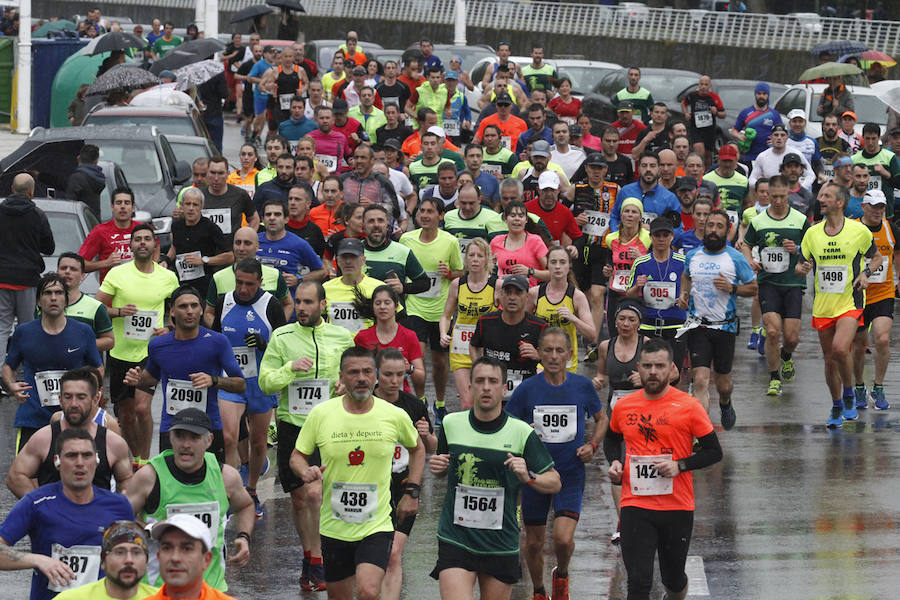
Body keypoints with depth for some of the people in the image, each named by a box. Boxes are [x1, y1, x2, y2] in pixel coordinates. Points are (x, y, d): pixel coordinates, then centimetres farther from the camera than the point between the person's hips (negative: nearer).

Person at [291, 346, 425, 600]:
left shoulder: (395, 416, -3)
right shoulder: (321, 414, -4)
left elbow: (417, 448, 17)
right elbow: (298, 455, 8)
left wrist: (411, 492, 8)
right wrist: (305, 471, -15)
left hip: (377, 525, -2)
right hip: (334, 528, 2)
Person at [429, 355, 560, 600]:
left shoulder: (522, 432, -3)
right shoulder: (451, 424, 3)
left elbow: (554, 483, 3)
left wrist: (528, 477, -17)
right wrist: (437, 467, -2)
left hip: (502, 543, 0)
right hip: (455, 540, 0)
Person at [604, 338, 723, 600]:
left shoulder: (689, 407, -5)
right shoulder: (623, 406, 4)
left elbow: (714, 452, -1)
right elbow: (612, 439, 25)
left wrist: (680, 465, -16)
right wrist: (615, 463, 5)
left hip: (677, 507, -1)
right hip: (635, 507, 1)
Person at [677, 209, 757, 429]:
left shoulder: (735, 259, -5)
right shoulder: (692, 256, 4)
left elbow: (753, 288, 1)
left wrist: (732, 288, -17)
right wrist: (684, 294, 6)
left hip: (725, 327, -1)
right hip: (698, 327, 1)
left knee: (723, 384, 13)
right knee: (700, 381, -14)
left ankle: (725, 403, 50)